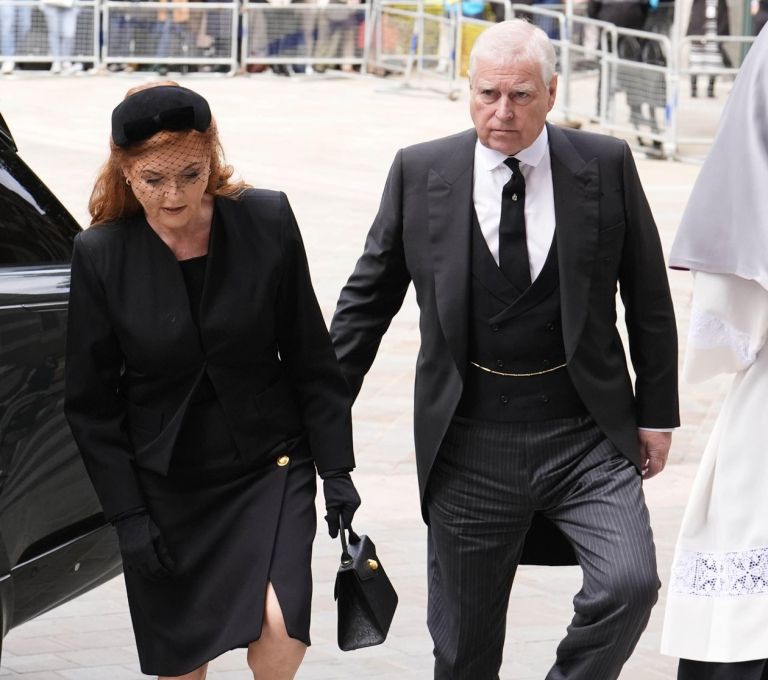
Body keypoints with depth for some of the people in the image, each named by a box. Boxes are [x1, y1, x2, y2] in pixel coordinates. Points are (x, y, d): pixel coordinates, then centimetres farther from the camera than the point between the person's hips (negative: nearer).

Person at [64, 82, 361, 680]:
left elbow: (310, 358, 1)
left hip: (270, 467, -1)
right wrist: (127, 515, -6)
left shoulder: (267, 222, -7)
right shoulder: (102, 255, -8)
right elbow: (91, 402, -2)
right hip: (164, 483, 1)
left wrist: (336, 470, 0)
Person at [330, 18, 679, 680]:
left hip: (587, 433, -1)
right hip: (470, 443, 1)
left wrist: (656, 412, 6)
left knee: (629, 583, -21)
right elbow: (368, 298, 8)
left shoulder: (606, 166, -2)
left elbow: (649, 299, 6)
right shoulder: (420, 172, 0)